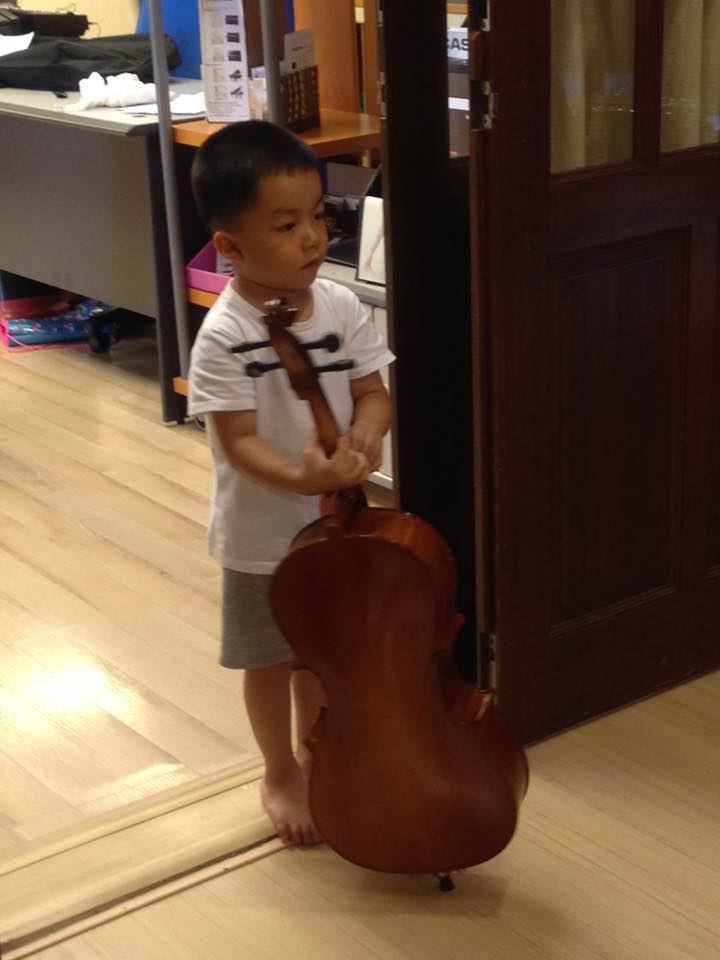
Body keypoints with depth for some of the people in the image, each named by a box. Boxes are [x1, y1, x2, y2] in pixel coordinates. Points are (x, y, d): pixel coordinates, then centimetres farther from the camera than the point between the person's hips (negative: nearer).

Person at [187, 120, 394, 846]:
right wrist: (299, 478, -43)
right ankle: (281, 775, 38)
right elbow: (239, 442, -26)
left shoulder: (341, 307, -8)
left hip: (335, 521, 5)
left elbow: (372, 392, -2)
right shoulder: (224, 337, -24)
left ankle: (315, 756, 46)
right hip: (262, 534, -4)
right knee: (272, 661, 15)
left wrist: (366, 433, -24)